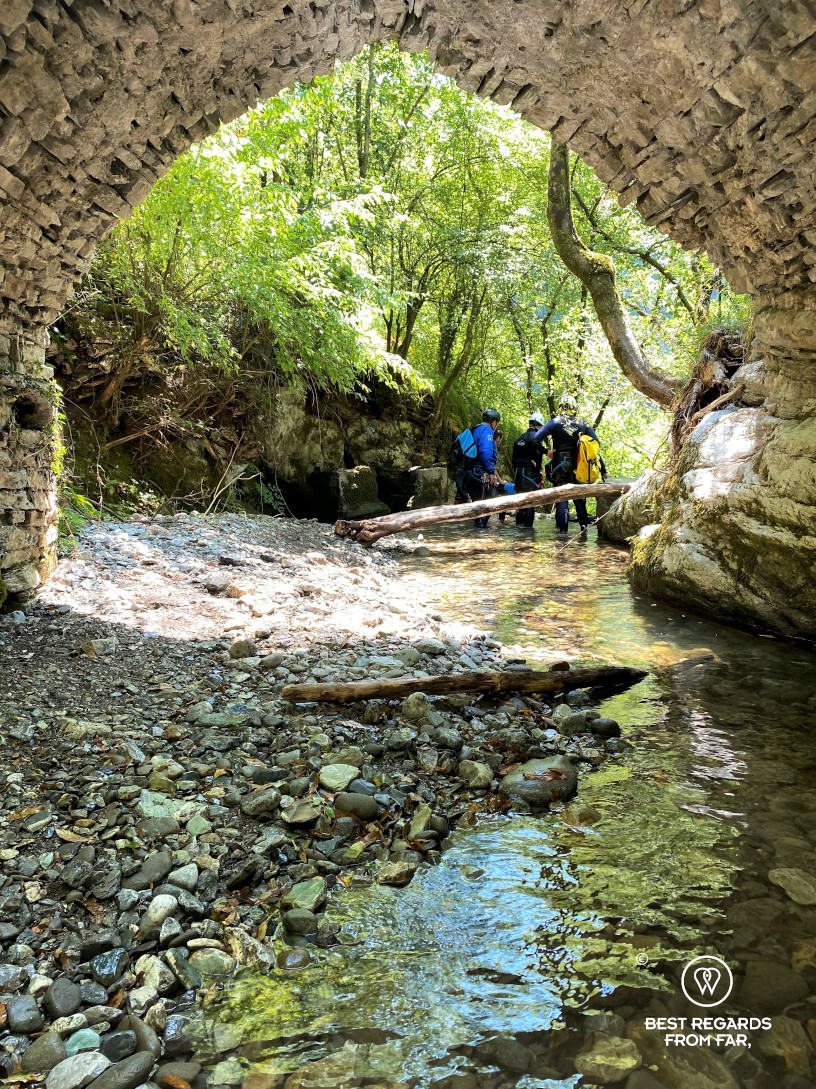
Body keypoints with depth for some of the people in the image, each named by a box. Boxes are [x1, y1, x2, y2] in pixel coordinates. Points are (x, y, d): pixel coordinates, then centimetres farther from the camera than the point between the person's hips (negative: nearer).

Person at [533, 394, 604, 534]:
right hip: (579, 467, 3)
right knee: (579, 496, 15)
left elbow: (536, 438, -6)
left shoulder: (555, 422, -1)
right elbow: (596, 442, 7)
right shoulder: (583, 423, 7)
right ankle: (584, 525, 17)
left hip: (560, 465, -3)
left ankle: (562, 527, -7)